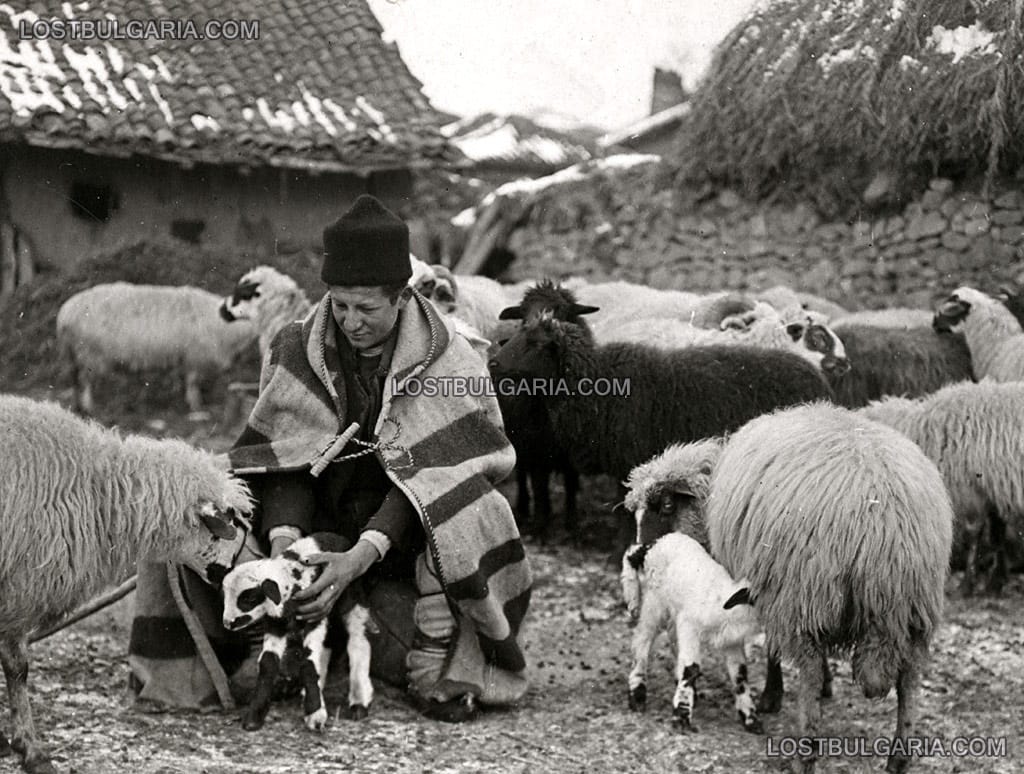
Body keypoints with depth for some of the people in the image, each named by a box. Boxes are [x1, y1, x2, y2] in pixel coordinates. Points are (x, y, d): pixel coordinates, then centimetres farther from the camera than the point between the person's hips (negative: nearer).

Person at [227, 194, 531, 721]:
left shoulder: (447, 363, -13)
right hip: (326, 522, 3)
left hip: (406, 534, -2)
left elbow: (423, 477, -22)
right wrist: (284, 536, -30)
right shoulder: (297, 351, -3)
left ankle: (441, 674, -25)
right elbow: (287, 459, -9)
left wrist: (362, 554, -36)